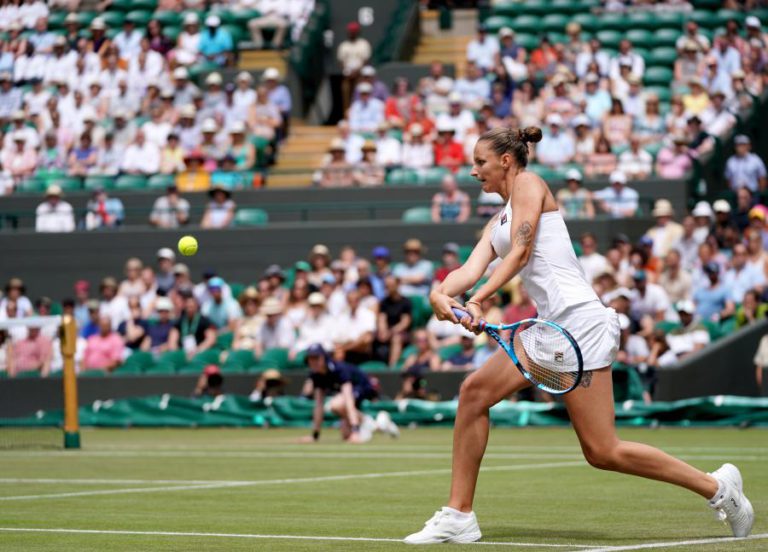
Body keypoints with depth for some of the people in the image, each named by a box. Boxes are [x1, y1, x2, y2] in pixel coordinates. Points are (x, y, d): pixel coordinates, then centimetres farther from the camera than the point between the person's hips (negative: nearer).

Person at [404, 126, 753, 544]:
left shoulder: (529, 183, 1)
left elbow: (520, 252, -12)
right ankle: (458, 516, 3)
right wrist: (442, 293, -14)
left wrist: (478, 299, -24)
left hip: (577, 318, -9)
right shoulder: (499, 222, 24)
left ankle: (717, 487, 2)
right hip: (550, 325, 9)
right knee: (474, 392, -1)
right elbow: (472, 268, 8)